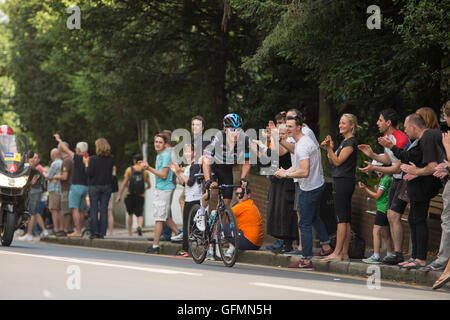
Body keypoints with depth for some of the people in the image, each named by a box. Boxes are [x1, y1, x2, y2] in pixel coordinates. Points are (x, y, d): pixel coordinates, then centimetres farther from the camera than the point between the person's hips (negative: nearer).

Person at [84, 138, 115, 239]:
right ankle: (102, 232, 3)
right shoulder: (111, 159, -1)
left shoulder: (93, 159, -13)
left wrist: (86, 163, 5)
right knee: (104, 210, 5)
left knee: (94, 210, 3)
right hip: (107, 186, 3)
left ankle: (94, 232, 0)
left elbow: (89, 174, -10)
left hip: (94, 186, -3)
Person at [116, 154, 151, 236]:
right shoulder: (145, 171, 3)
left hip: (130, 195, 0)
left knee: (130, 214, 16)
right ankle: (140, 226, -27)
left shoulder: (129, 169, -2)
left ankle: (130, 233, 19)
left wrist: (119, 196, -5)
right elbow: (149, 185, 12)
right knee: (140, 215, 4)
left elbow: (124, 183, -7)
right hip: (141, 196, 0)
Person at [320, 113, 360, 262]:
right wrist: (328, 149, 3)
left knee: (341, 219, -10)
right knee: (345, 220, 8)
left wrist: (330, 148, -20)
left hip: (344, 181, -10)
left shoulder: (351, 141, -10)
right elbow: (332, 162, 17)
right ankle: (344, 253, 9)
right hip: (340, 181, 10)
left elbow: (338, 161, -14)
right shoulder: (344, 141, 19)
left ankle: (337, 253, -12)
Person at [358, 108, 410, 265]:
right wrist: (372, 155, 4)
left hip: (405, 179, -10)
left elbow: (398, 168, -23)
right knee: (390, 215, 6)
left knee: (394, 215, -15)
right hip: (396, 179, 10)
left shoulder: (401, 139, -22)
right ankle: (395, 252, 10)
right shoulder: (386, 137, 8)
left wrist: (375, 168, -25)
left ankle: (398, 254, -13)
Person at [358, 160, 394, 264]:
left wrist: (365, 188, -3)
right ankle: (389, 255, 19)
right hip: (386, 209, 10)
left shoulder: (385, 179, -14)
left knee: (376, 231, -10)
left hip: (383, 208, -10)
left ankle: (376, 256, -14)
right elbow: (376, 195, 18)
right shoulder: (388, 179, 17)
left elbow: (377, 196, -13)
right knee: (385, 234, 14)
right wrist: (364, 189, 8)